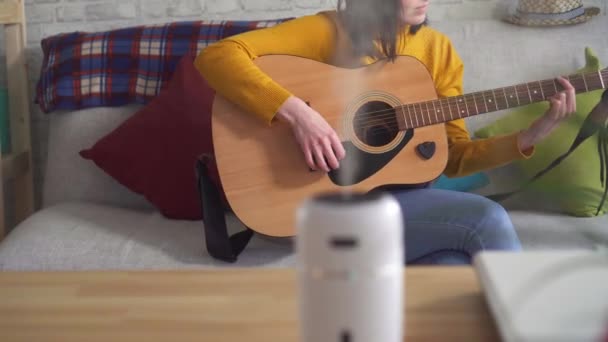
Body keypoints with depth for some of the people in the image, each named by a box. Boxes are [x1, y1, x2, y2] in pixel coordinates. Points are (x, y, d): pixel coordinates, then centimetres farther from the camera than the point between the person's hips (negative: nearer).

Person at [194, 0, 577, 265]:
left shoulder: (438, 48, 8)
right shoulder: (328, 32, -7)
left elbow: (454, 156, 9)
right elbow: (216, 56, -16)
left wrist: (533, 135, -5)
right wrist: (297, 111, -27)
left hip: (408, 197, 4)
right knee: (488, 220, -24)